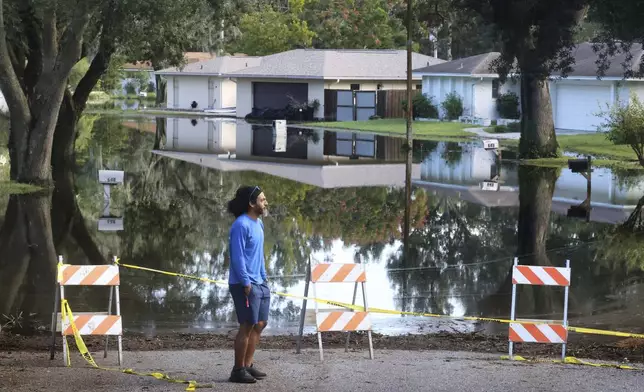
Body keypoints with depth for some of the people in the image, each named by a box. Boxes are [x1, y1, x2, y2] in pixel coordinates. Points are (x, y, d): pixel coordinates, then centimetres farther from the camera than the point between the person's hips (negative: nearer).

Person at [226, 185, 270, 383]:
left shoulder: (259, 223, 12)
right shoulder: (241, 225, -16)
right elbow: (237, 257, -19)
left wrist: (264, 277, 14)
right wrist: (246, 283, -20)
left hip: (260, 283, 10)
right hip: (245, 284, -10)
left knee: (260, 324, 13)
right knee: (248, 325, -6)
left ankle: (248, 365, 23)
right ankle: (238, 370, 2)